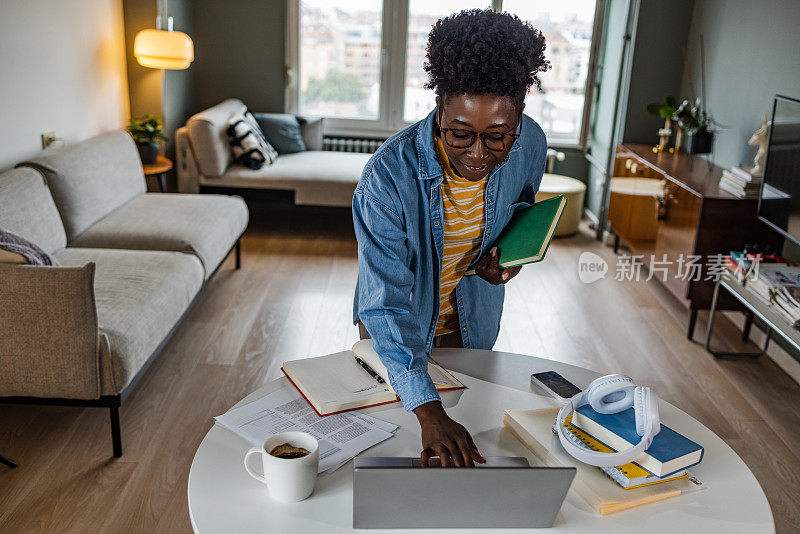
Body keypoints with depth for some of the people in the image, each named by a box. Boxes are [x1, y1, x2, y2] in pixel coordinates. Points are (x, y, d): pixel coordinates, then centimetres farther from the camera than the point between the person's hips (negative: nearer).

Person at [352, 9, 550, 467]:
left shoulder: (530, 145, -21)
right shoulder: (388, 176, -36)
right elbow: (386, 305, -38)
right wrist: (429, 412, -47)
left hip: (472, 323, 3)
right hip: (395, 325, -2)